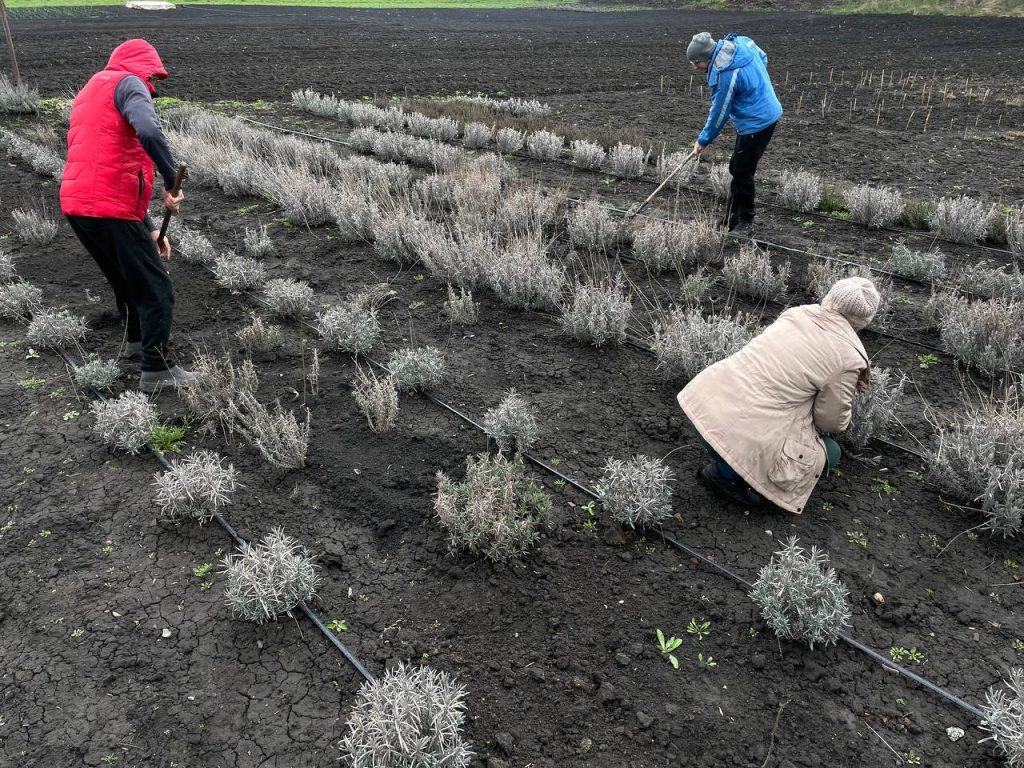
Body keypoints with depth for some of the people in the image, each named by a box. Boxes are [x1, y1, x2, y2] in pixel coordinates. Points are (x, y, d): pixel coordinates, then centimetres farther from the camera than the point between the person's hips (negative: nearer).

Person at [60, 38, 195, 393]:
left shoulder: (90, 92, 27)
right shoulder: (128, 84, -2)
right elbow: (149, 133, -27)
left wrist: (148, 228, 23)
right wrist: (171, 181, -15)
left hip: (77, 205, 9)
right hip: (109, 210, -9)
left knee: (127, 277, 28)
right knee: (157, 289, 1)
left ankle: (137, 337, 45)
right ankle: (157, 370, 5)